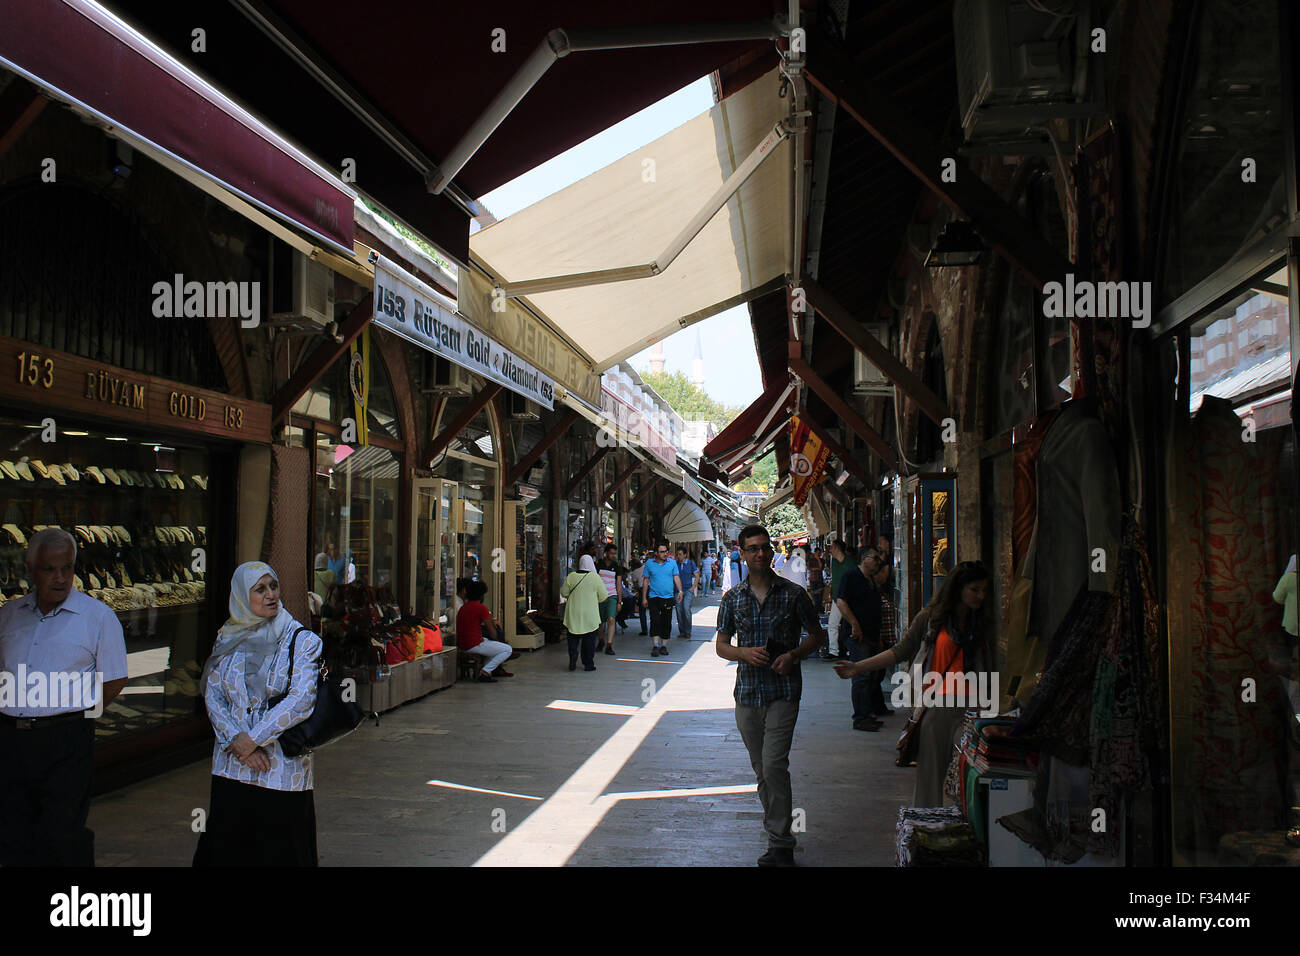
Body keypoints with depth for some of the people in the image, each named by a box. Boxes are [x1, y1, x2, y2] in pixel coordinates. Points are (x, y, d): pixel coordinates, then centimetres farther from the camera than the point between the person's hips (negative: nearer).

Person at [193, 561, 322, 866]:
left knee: (279, 851, 0)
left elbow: (301, 699, -12)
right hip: (231, 765, 4)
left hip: (281, 768, -3)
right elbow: (212, 696, 3)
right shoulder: (228, 640, 9)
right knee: (226, 849, 8)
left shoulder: (301, 640, -3)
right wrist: (237, 742, -10)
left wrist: (254, 740, -13)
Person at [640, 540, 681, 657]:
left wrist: (680, 591, -12)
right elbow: (646, 581, 6)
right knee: (655, 620, -12)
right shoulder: (649, 563, 2)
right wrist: (644, 598, 5)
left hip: (668, 597, 1)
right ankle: (656, 645, -9)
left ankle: (664, 645, 16)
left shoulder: (672, 563, 5)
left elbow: (676, 577, 3)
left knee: (667, 623, 5)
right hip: (654, 597, -1)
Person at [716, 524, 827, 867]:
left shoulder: (794, 594, -1)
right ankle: (779, 836, 26)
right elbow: (721, 645, 10)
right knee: (761, 769, 11)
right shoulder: (732, 598, 5)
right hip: (747, 693, 4)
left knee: (774, 765, -13)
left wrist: (793, 655, -11)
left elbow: (818, 636, 7)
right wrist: (744, 653, -11)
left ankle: (780, 844, -4)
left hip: (783, 692, -3)